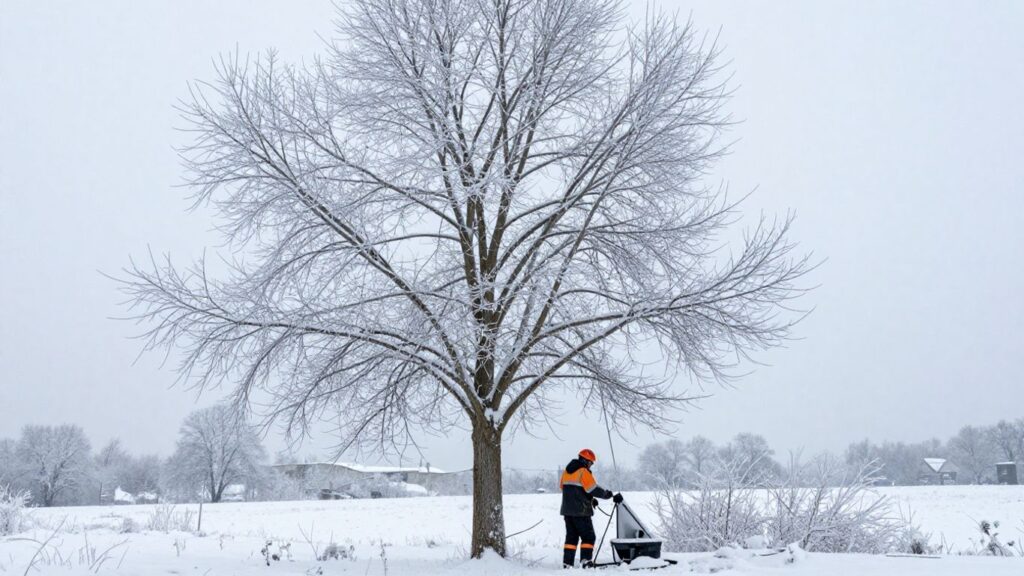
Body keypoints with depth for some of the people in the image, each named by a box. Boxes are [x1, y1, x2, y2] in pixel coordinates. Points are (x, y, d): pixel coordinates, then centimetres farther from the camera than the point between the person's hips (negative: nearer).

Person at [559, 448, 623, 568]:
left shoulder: (567, 471, 13)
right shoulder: (583, 472, -13)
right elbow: (593, 489, -18)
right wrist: (609, 495, -5)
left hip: (567, 510, 7)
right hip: (581, 511, -7)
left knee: (571, 536, 13)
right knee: (588, 536, 1)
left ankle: (567, 563, 9)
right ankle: (586, 561, -9)